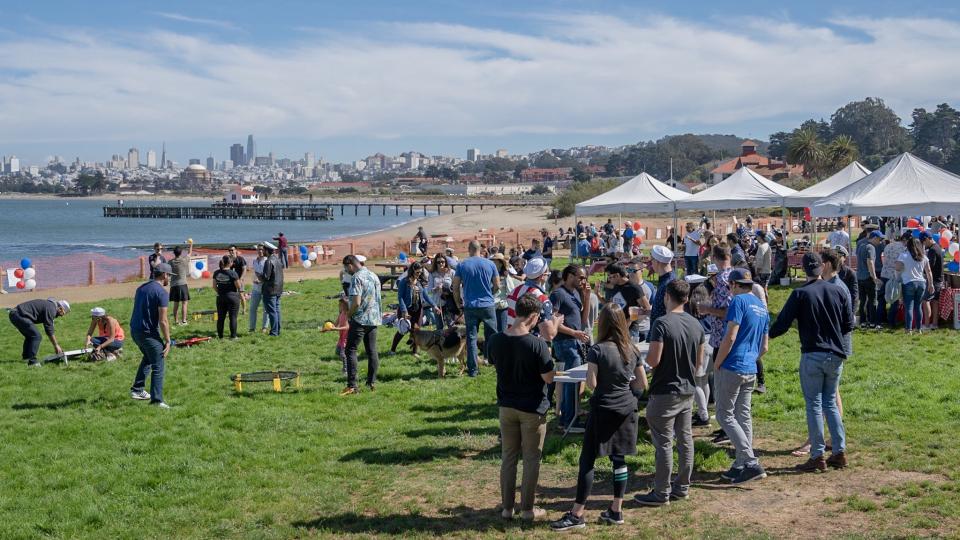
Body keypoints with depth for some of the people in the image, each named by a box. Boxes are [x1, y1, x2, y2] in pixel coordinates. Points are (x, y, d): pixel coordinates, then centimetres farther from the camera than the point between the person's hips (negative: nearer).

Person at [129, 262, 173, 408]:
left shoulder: (141, 288, 12)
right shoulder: (162, 292, -14)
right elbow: (163, 321, -17)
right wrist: (167, 341, -11)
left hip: (134, 330, 9)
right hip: (148, 333, -8)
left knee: (148, 357, 29)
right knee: (158, 366, -1)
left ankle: (137, 389, 29)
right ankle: (157, 400, -4)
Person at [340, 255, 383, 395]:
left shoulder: (357, 278, -15)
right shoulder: (374, 276, 11)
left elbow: (356, 302, -21)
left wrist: (349, 314, -5)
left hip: (360, 320, -8)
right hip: (374, 319, 8)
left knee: (351, 350, -4)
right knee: (372, 351, 11)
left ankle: (352, 385, -9)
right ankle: (372, 383, 14)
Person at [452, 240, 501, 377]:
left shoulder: (462, 265, -3)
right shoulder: (490, 264, -2)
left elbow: (456, 287, -1)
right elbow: (497, 285, 3)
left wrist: (459, 303, 13)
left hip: (470, 306, 0)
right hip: (488, 304, 0)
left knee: (471, 337, 5)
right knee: (491, 336, 11)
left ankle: (473, 369, 5)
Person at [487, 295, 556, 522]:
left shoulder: (495, 340, -6)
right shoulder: (537, 344, -21)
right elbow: (549, 378, -15)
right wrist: (547, 355, -2)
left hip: (506, 407, 4)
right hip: (532, 409, -4)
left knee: (508, 456, 15)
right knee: (531, 459, 9)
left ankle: (507, 506, 20)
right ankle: (527, 509, 16)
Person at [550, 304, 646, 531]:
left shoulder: (597, 350, -12)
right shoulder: (632, 350, 3)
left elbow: (591, 383, -17)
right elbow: (643, 384, 7)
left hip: (603, 410, -5)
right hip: (626, 409, 5)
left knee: (587, 461, -1)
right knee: (619, 459, 12)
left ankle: (577, 515, 0)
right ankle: (616, 511, 17)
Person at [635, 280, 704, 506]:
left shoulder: (662, 324, -18)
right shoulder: (696, 324, 5)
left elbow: (653, 360, -21)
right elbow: (699, 361, 12)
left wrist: (645, 355, 1)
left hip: (665, 392, -7)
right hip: (688, 392, 7)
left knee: (664, 443, -2)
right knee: (685, 439, 13)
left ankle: (661, 493, 4)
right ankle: (682, 487, 22)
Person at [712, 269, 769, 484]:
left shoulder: (739, 301, -10)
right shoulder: (762, 307, 17)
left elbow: (730, 337, -17)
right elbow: (764, 348, 20)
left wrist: (716, 364, -10)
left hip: (732, 368, -8)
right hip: (751, 371, 8)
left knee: (725, 416, -3)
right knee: (743, 416, 12)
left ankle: (751, 463, -11)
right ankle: (741, 466, 15)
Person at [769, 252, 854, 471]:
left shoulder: (800, 294, -9)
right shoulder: (838, 291, 2)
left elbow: (782, 324, -8)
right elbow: (849, 325, 7)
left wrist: (766, 335, 10)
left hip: (812, 355, -4)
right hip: (836, 355, 4)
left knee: (814, 405, 3)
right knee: (831, 403, 16)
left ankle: (818, 456, 5)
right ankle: (840, 452, 15)